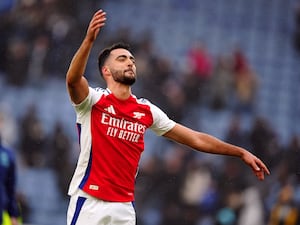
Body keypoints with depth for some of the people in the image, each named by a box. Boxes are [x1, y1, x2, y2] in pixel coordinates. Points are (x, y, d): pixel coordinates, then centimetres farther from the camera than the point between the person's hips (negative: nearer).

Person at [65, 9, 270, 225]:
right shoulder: (94, 100, -5)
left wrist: (242, 152, 10)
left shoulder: (147, 111, 9)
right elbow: (73, 79, -28)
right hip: (88, 203, -5)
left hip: (124, 208, 5)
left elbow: (196, 139, 14)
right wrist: (89, 40, -43)